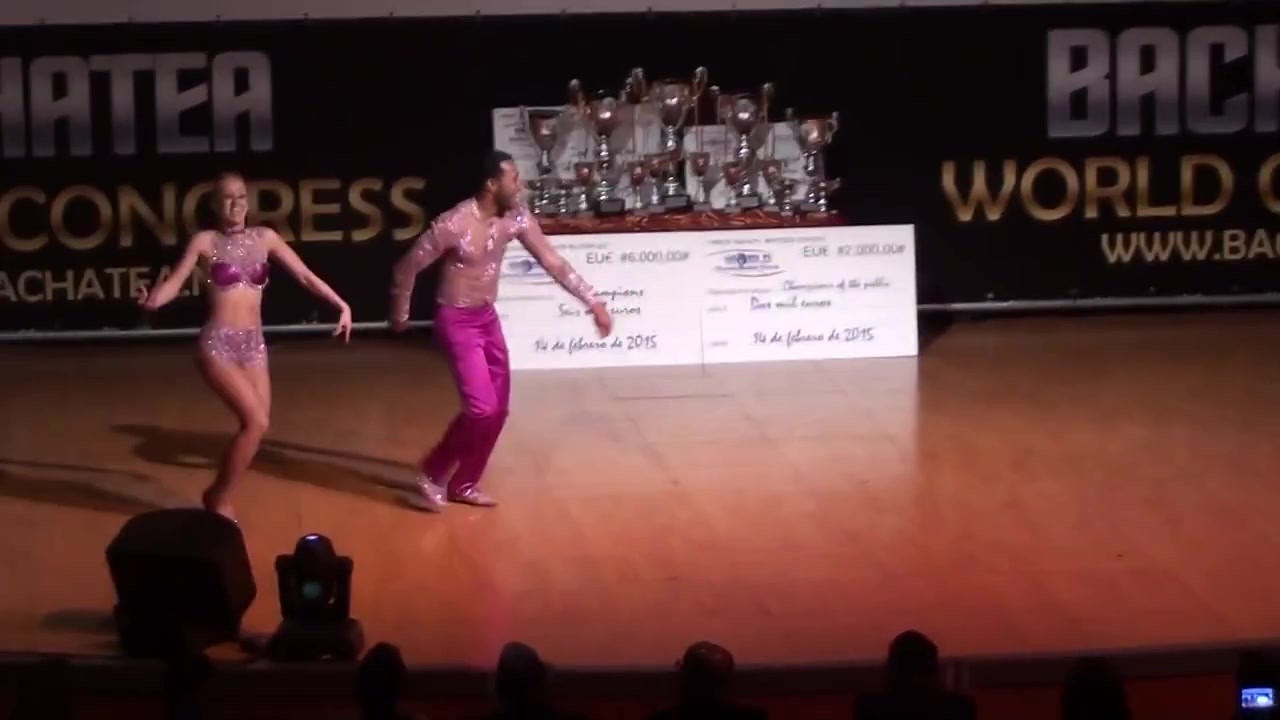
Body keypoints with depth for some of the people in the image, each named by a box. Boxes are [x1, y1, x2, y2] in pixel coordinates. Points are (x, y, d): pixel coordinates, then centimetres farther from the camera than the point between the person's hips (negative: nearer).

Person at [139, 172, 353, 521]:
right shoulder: (205, 241, -3)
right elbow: (175, 281, -10)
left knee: (257, 424, 3)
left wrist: (340, 304, -1)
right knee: (256, 421, -17)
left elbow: (305, 276, 7)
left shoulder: (264, 238, 6)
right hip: (218, 344, -5)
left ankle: (219, 495, 24)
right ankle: (220, 498, 0)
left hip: (253, 345, 5)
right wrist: (152, 300, -31)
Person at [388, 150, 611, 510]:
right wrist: (400, 314, -1)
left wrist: (593, 302, -2)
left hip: (488, 318, 7)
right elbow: (408, 265, -14)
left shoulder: (516, 218, -6)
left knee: (498, 408, 9)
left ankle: (463, 484, 24)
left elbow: (553, 262, 1)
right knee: (482, 408, -14)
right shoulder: (454, 224, -25)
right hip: (457, 321, -7)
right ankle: (431, 474, 4)